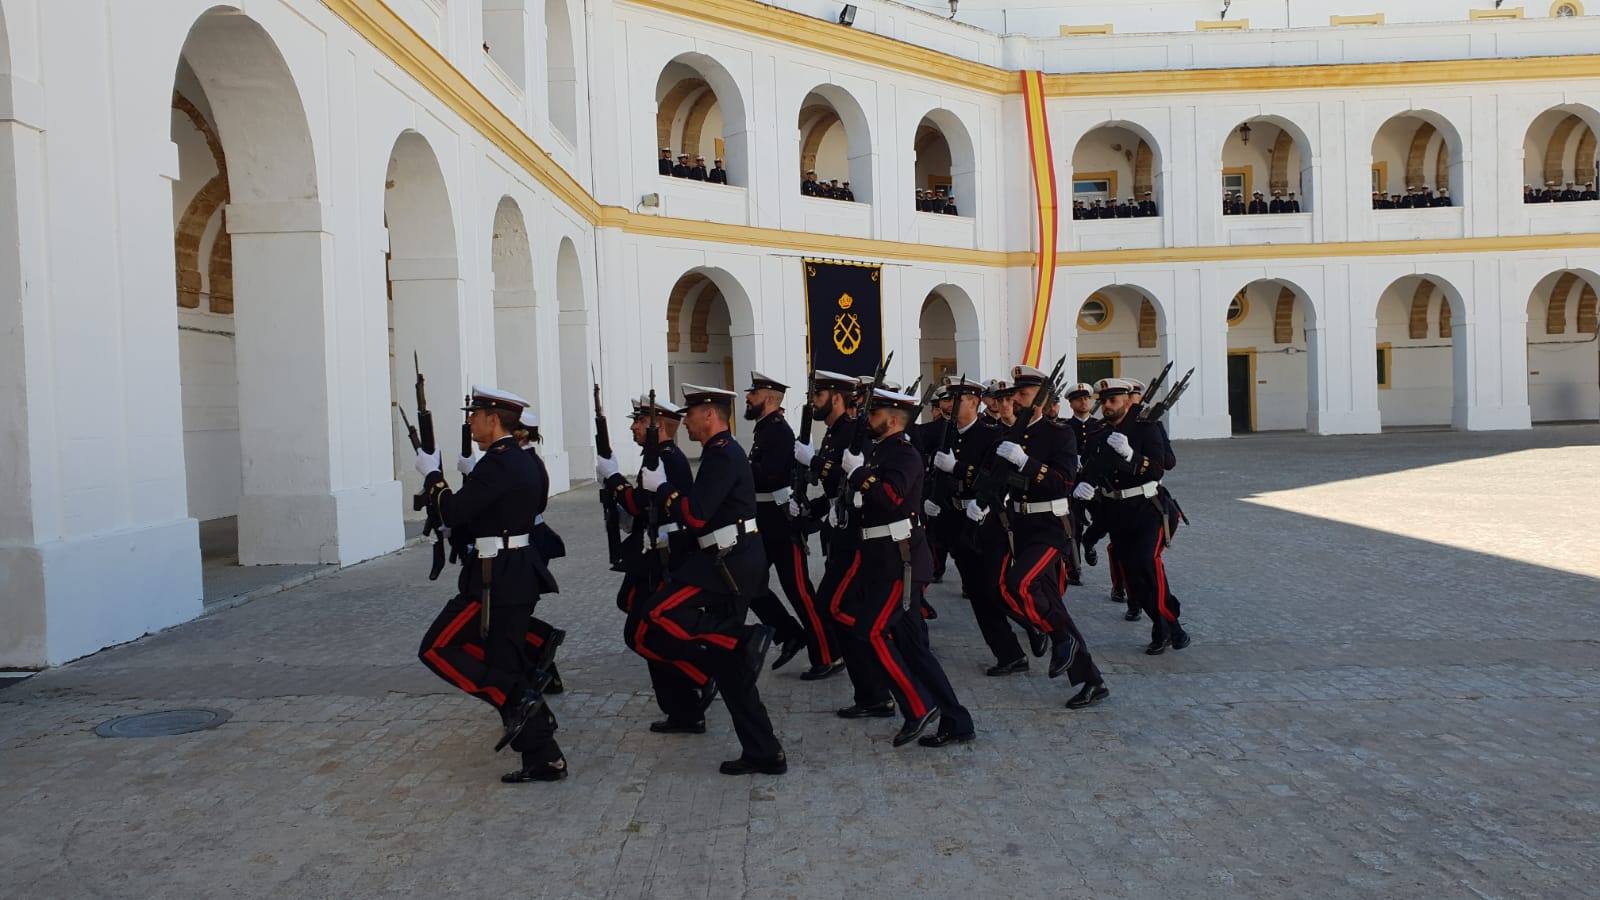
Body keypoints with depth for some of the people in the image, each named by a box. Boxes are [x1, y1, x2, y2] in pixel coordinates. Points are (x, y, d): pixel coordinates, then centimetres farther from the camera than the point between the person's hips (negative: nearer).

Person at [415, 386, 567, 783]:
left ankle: (516, 700, -6)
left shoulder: (497, 464, -17)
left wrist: (431, 475, -5)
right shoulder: (525, 463, 14)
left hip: (494, 581, -10)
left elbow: (452, 512, -20)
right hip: (518, 575, 10)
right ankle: (544, 759, 14)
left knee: (436, 648, 0)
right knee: (504, 663, 14)